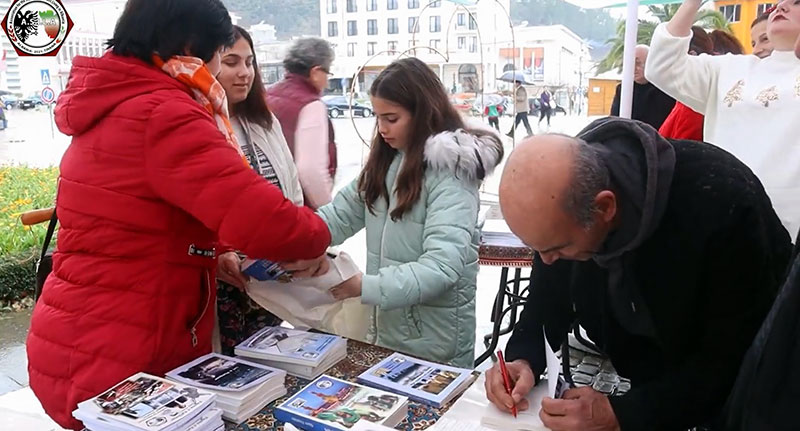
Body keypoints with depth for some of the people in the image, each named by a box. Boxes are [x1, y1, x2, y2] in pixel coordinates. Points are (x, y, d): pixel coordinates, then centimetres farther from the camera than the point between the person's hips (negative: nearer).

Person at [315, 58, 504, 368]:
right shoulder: (387, 161, 6)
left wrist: (366, 287, -32)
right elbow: (341, 213, 0)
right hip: (385, 324, 7)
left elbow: (442, 266, -27)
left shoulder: (451, 171, -18)